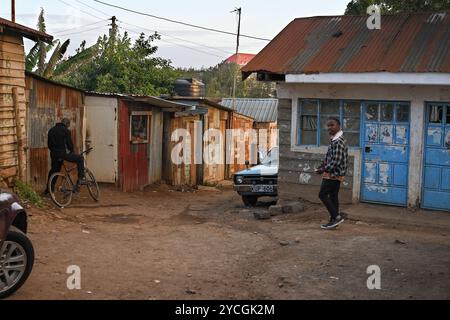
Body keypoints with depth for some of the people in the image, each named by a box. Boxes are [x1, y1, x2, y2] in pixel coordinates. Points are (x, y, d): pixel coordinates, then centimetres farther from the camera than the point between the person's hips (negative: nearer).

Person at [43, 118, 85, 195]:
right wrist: (71, 152, 13)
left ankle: (48, 190, 24)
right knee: (80, 158, 3)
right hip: (63, 153, -7)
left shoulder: (51, 130, 17)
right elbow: (69, 144, -5)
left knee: (53, 171, 19)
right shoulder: (66, 131, -4)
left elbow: (49, 144, 20)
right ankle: (81, 179, -7)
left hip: (54, 154, 7)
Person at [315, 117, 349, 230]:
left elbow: (336, 161, -25)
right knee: (333, 196, 12)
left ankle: (337, 216, -4)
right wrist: (322, 167, 9)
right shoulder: (335, 140, 14)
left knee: (323, 195, -5)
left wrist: (324, 169, -16)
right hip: (337, 175, 10)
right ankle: (333, 221, 16)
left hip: (333, 174, -10)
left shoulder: (338, 141, -20)